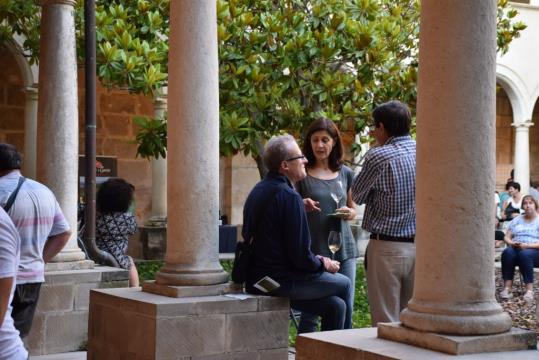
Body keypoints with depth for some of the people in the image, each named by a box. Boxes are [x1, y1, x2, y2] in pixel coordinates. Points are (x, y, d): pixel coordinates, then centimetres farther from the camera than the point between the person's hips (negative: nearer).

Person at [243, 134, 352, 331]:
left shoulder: (259, 189, 12)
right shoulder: (288, 196, -18)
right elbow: (299, 254, -20)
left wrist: (315, 259, 16)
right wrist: (324, 264, 0)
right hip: (281, 281, -9)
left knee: (336, 305, 13)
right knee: (344, 284, 9)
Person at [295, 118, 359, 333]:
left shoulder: (345, 174, 11)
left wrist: (348, 213, -2)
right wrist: (302, 207, -19)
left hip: (343, 249, 3)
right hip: (312, 249, -3)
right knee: (310, 312, -3)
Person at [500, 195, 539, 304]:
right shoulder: (517, 220, 19)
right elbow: (507, 237, 14)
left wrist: (527, 245, -18)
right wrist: (512, 243, -8)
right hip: (516, 249, 3)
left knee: (524, 254, -39)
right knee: (507, 252, -32)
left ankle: (529, 290, -40)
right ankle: (507, 288, -39)